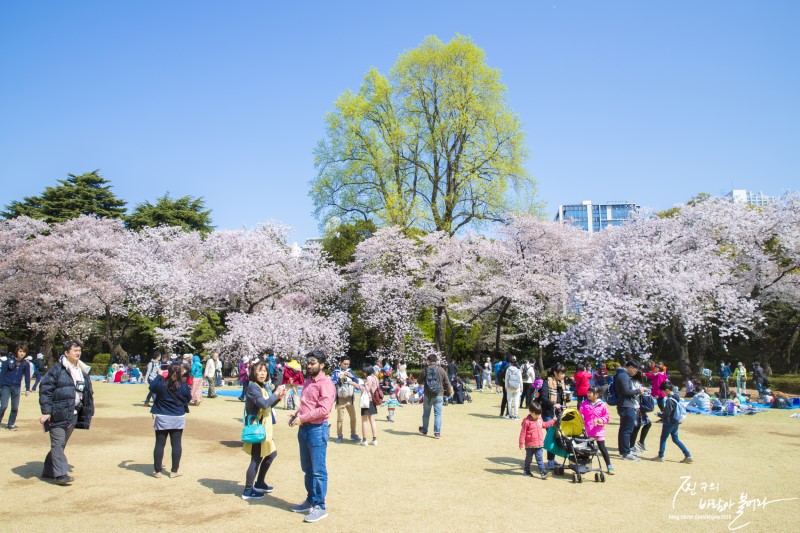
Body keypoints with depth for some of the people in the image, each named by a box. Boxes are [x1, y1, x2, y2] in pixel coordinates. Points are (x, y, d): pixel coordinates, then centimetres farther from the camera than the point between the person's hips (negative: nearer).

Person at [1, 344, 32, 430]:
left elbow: (27, 377, 5)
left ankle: (11, 424, 21)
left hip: (17, 388, 2)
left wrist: (27, 389, 2)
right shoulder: (9, 361, -7)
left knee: (15, 408, 6)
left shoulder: (25, 364, 0)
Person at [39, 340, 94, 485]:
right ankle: (61, 474, -7)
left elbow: (89, 394, 18)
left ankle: (48, 471, 25)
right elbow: (45, 390, -10)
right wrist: (46, 411, -16)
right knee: (58, 444, -7)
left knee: (61, 444, 13)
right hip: (58, 413, -6)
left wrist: (88, 413, 14)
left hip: (73, 414, 7)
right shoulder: (56, 370, -6)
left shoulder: (82, 373, 14)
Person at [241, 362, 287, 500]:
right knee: (257, 459, -4)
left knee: (271, 453, 19)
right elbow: (264, 404, -29)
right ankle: (248, 490, 8)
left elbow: (269, 405, 16)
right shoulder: (253, 387, -18)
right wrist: (276, 393, -18)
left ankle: (259, 483, 32)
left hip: (265, 427, 10)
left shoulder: (263, 386, 10)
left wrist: (278, 397, 0)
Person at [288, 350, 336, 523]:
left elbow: (324, 409, -22)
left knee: (318, 470, -1)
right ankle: (310, 500, 30)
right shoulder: (308, 382, 13)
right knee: (307, 469, 17)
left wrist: (302, 418, -19)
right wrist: (296, 414, 5)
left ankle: (320, 507, 7)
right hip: (304, 429, 9)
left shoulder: (326, 384, -14)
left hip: (317, 430, -9)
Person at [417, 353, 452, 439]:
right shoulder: (441, 370, -3)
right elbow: (447, 383, 1)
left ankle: (424, 430, 31)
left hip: (427, 395, 1)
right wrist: (449, 392, 16)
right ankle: (437, 433, -1)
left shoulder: (425, 370, -4)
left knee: (426, 413, 16)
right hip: (438, 395, -1)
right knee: (438, 414, 2)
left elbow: (420, 381, 9)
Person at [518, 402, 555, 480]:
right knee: (529, 459, 12)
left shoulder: (540, 419, 6)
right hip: (529, 445, -4)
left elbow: (544, 424, 29)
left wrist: (553, 421, 28)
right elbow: (523, 433, -14)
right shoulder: (527, 421, -16)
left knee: (539, 459, 0)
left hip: (539, 444, 4)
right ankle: (527, 471, 29)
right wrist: (522, 443, -15)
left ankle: (543, 472, -6)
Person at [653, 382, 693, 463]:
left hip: (669, 422, -8)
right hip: (675, 422, 8)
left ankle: (660, 457, 10)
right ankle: (688, 456, 11)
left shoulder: (669, 400, -21)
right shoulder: (676, 398, 6)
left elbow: (667, 413, -21)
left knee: (663, 439, 4)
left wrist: (660, 415, -3)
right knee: (676, 439, 15)